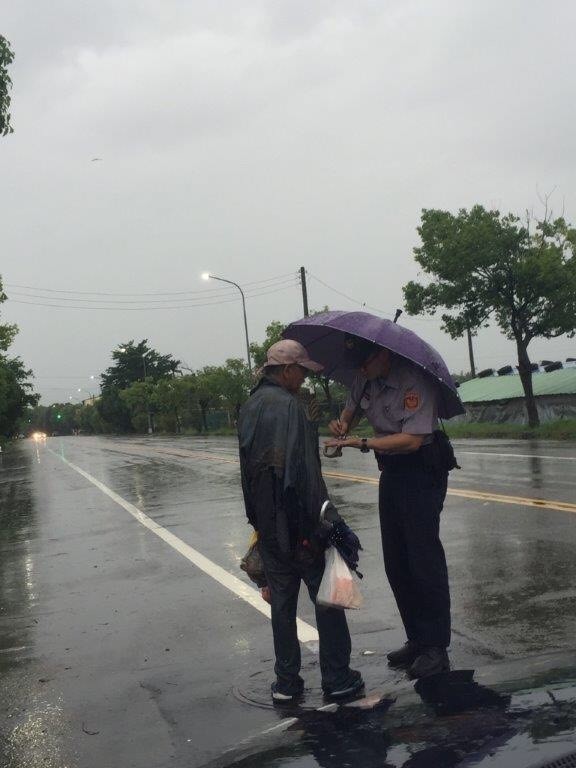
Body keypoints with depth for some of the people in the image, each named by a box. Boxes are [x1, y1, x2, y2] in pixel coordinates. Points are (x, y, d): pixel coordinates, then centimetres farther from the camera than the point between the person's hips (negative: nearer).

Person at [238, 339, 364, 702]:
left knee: (282, 600, 13)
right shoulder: (289, 406, -16)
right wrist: (325, 517, -18)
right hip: (299, 522, -8)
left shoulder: (249, 408, 12)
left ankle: (286, 681, 18)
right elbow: (304, 470, -22)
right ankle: (336, 678, 12)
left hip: (267, 525, 8)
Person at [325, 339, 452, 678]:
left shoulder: (414, 382, -21)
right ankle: (416, 640, 22)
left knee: (424, 558, -8)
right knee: (396, 563, 11)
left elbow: (412, 439, -28)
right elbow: (352, 408, 23)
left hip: (422, 469, -9)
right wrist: (342, 423, -1)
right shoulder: (366, 380, 5)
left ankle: (436, 649, 0)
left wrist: (361, 443, -28)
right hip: (391, 472, 9)